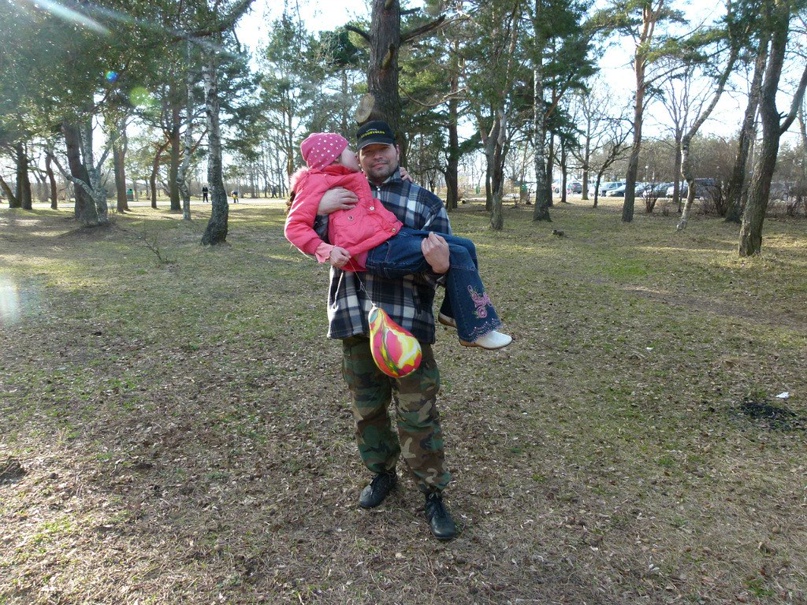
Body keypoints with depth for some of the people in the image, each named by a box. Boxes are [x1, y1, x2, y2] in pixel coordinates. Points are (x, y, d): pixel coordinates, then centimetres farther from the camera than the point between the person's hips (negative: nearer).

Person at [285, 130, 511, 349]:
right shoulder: (318, 181, -1)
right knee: (457, 255, -16)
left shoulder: (351, 180, 25)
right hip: (378, 251, -10)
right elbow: (294, 226, -8)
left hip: (395, 234, 10)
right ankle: (477, 331, -8)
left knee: (465, 246, 7)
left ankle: (452, 311, 19)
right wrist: (327, 250, -22)